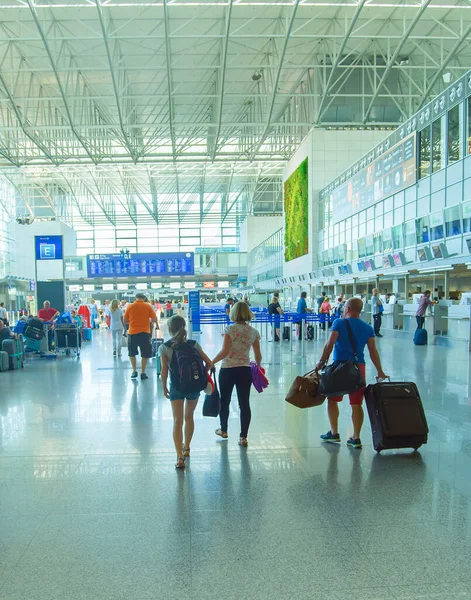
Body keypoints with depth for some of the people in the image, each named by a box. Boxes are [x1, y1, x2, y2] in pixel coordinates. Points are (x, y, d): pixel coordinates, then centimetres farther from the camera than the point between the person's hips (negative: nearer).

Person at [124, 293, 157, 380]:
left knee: (132, 353, 18)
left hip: (132, 333, 1)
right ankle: (143, 373, 11)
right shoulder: (148, 306, -2)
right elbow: (154, 320, -4)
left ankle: (134, 371, 18)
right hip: (144, 333, -1)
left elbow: (125, 321, 3)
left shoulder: (130, 306, 0)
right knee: (145, 354, 9)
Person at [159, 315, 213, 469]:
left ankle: (180, 456, -12)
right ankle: (186, 448, 38)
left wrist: (164, 387, 1)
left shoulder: (164, 348, -6)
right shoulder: (193, 344, -1)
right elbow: (209, 363, -2)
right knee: (189, 417, 22)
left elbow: (164, 371, -12)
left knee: (178, 421, -1)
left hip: (176, 387, -3)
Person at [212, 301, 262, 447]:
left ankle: (223, 430, 33)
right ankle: (243, 437, 10)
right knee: (244, 403, 7)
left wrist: (211, 362, -7)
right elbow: (258, 355, 4)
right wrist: (258, 366, 24)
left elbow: (225, 352, -17)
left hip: (228, 370, -3)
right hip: (245, 370, 3)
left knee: (224, 401, 17)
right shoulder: (253, 332, 1)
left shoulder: (231, 329, -11)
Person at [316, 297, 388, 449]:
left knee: (333, 400, 13)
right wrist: (380, 372, 8)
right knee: (356, 404, 7)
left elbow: (330, 344, -11)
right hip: (359, 368, 3)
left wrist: (322, 361, -6)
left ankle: (334, 433, 18)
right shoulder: (368, 328, 8)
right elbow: (373, 351, 4)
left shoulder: (339, 323, -2)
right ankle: (356, 438, 10)